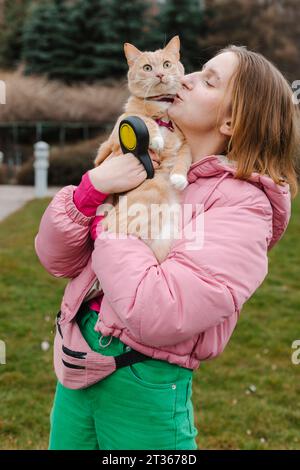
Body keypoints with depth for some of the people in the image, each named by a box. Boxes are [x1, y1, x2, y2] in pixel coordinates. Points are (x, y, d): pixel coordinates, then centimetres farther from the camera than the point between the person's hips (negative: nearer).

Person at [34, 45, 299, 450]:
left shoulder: (242, 204, -15)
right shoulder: (148, 163, 3)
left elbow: (159, 315, -27)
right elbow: (58, 260, 2)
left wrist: (104, 225, -15)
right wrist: (92, 188, -14)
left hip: (146, 383, -6)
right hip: (78, 359, 6)